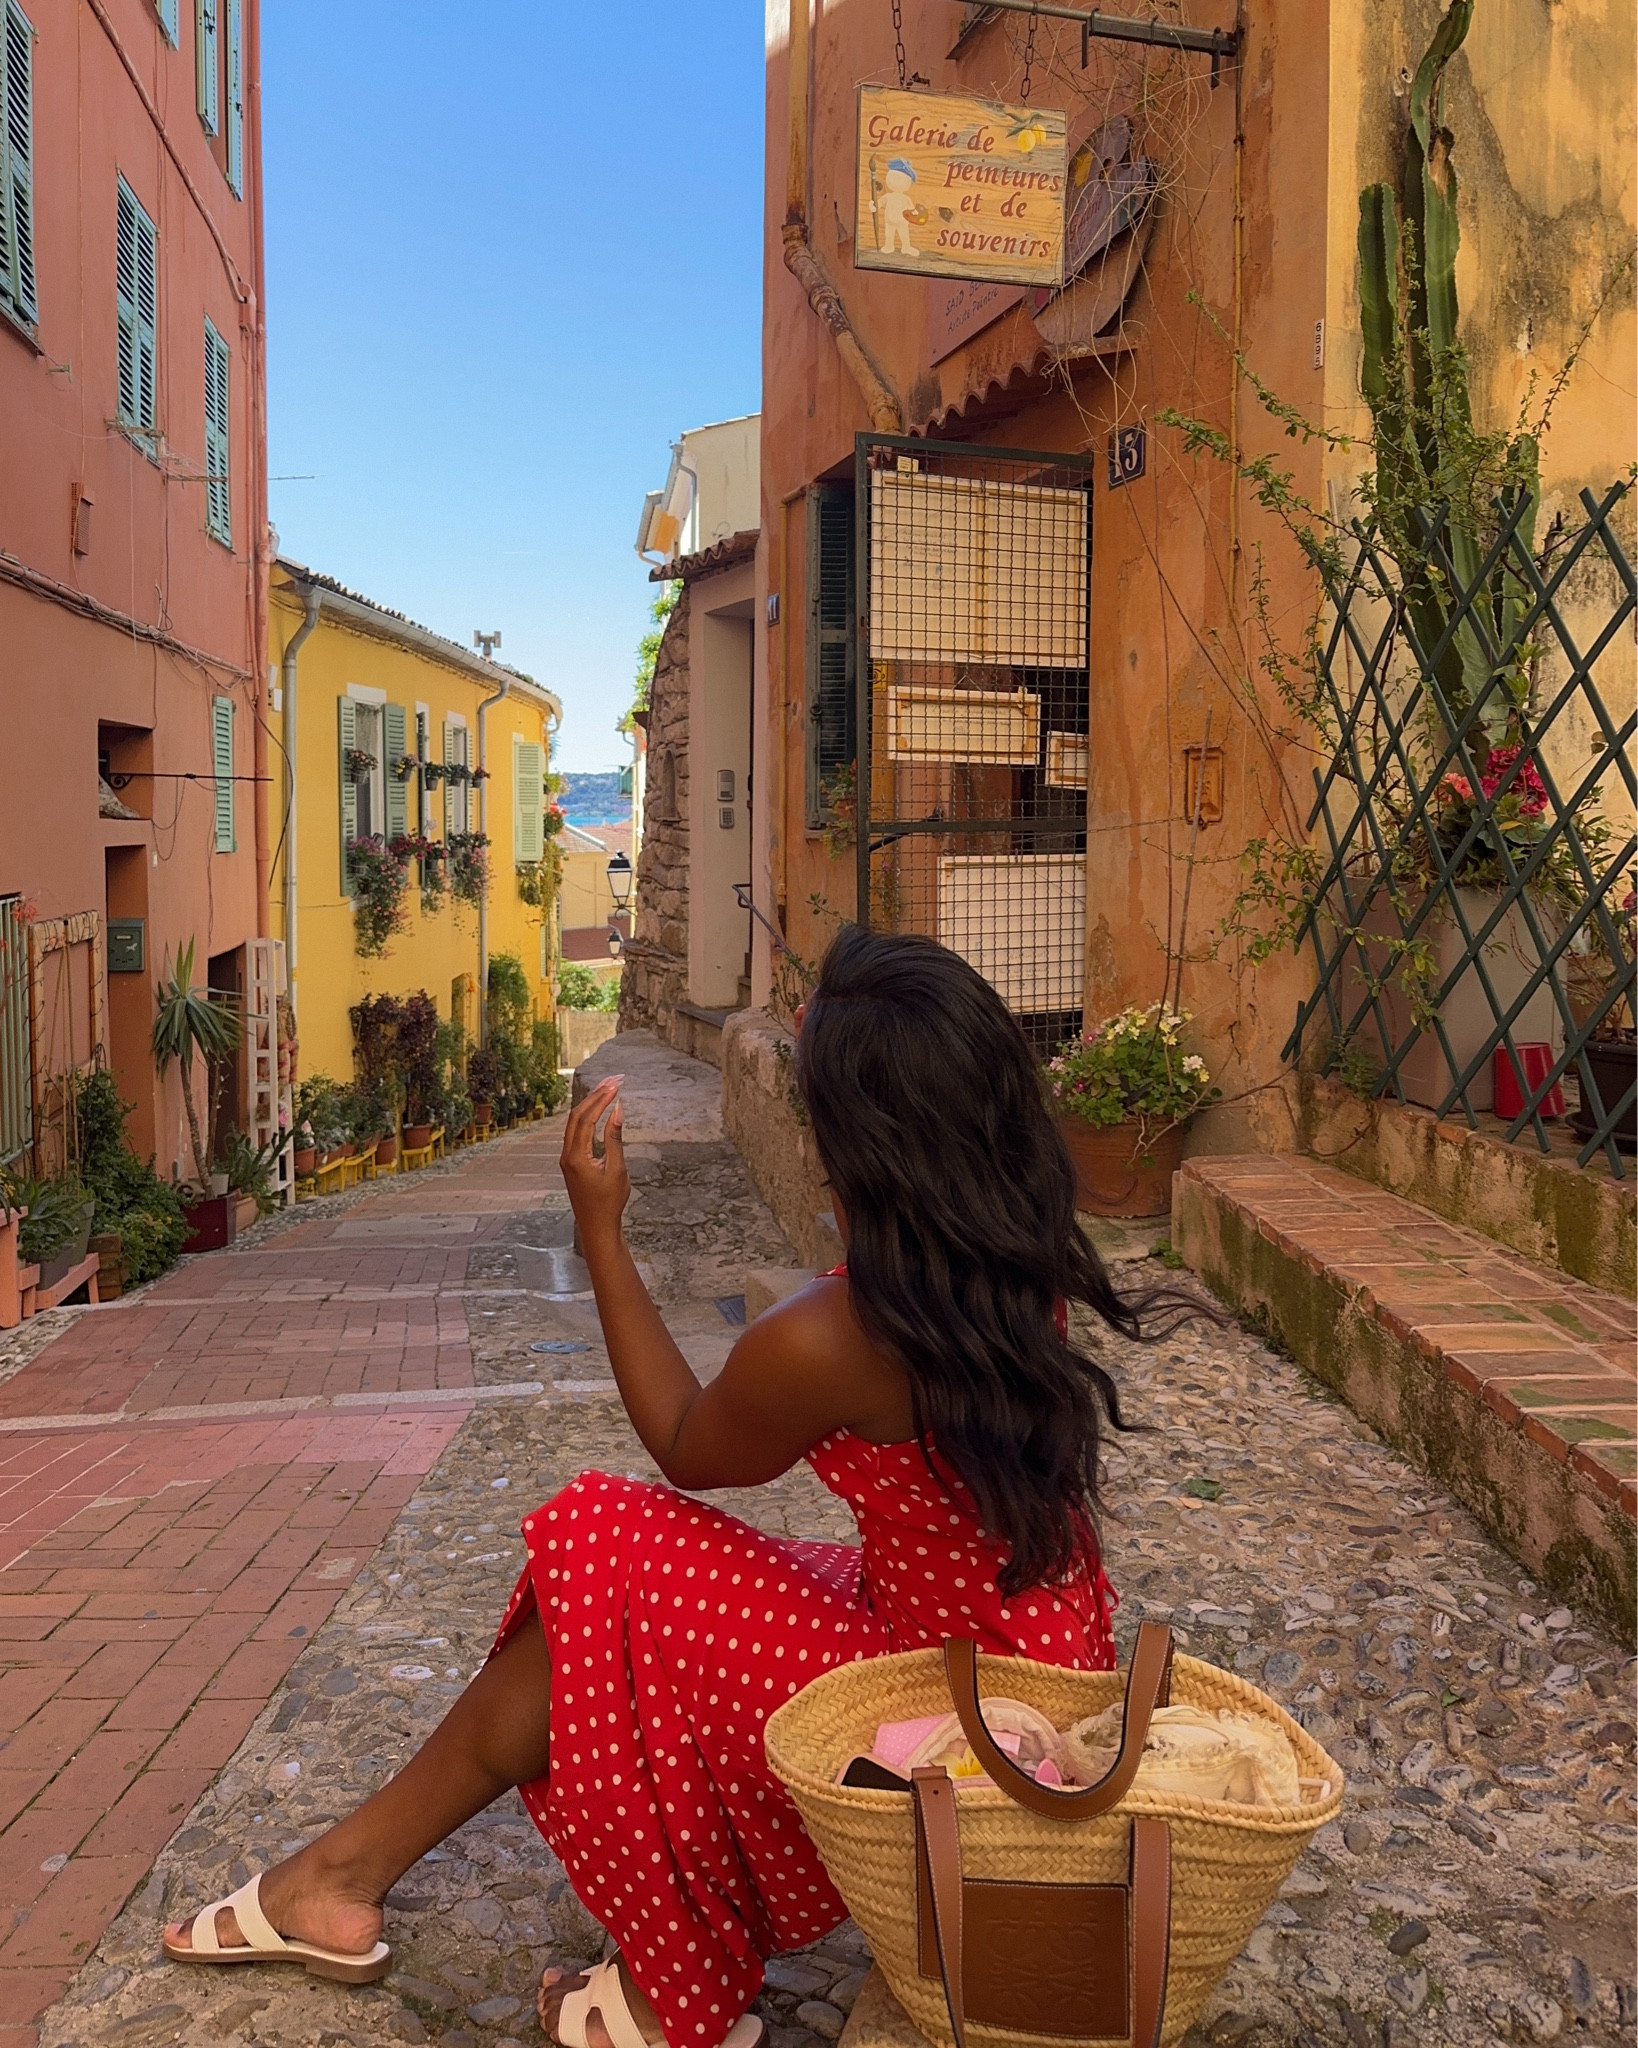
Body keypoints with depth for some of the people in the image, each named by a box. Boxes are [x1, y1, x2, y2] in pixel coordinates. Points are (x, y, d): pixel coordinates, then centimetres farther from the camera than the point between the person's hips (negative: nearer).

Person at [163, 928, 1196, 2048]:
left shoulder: (822, 1341, -28)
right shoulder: (1026, 1257, -8)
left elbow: (687, 1450, -6)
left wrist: (601, 1234, -4)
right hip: (1049, 1659, 8)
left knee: (599, 1562, -4)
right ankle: (349, 1872, 20)